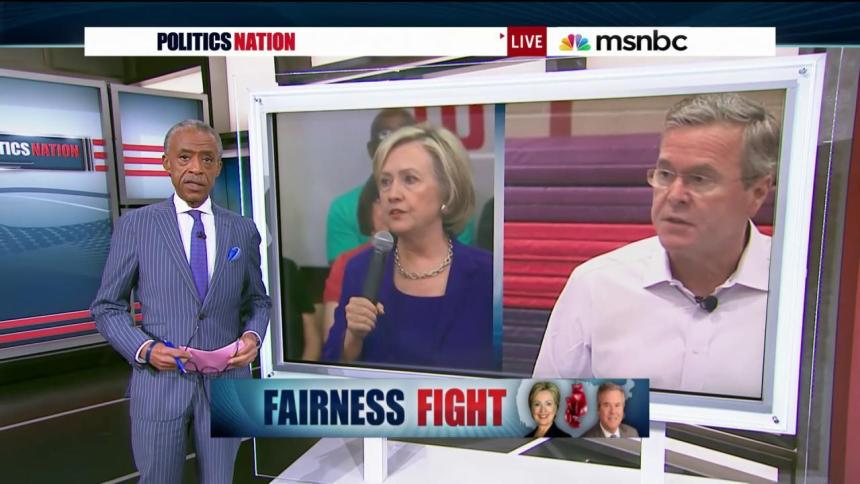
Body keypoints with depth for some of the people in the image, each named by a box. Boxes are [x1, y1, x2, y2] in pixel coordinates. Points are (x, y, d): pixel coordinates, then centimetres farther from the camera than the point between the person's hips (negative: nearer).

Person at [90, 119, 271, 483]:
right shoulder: (135, 226, -3)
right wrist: (144, 348, -15)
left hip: (226, 382, 2)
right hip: (159, 382, -2)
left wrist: (253, 334, -9)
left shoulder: (243, 230, 3)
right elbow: (108, 307, 1)